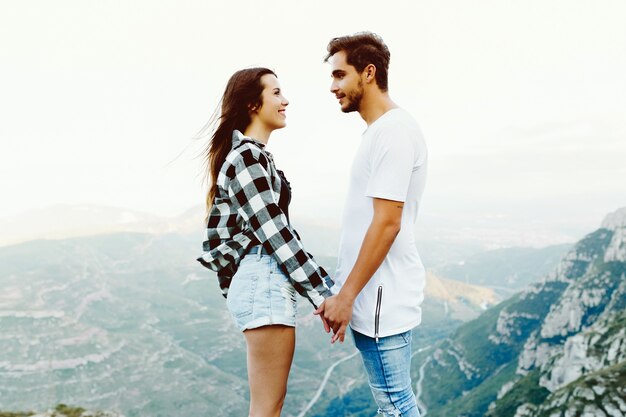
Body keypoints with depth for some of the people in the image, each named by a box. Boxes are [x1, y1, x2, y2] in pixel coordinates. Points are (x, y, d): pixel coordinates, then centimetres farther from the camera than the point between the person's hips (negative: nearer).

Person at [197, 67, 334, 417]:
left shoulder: (253, 155, 17)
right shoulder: (247, 156, -13)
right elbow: (275, 233, -18)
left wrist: (325, 284, 14)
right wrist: (321, 294, -15)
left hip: (266, 280, 10)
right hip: (266, 282, -10)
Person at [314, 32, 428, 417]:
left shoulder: (392, 130, -15)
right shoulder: (381, 129, 15)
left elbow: (387, 223, -21)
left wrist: (346, 295, -17)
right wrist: (346, 294, 18)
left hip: (381, 298, -10)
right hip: (376, 296, 10)